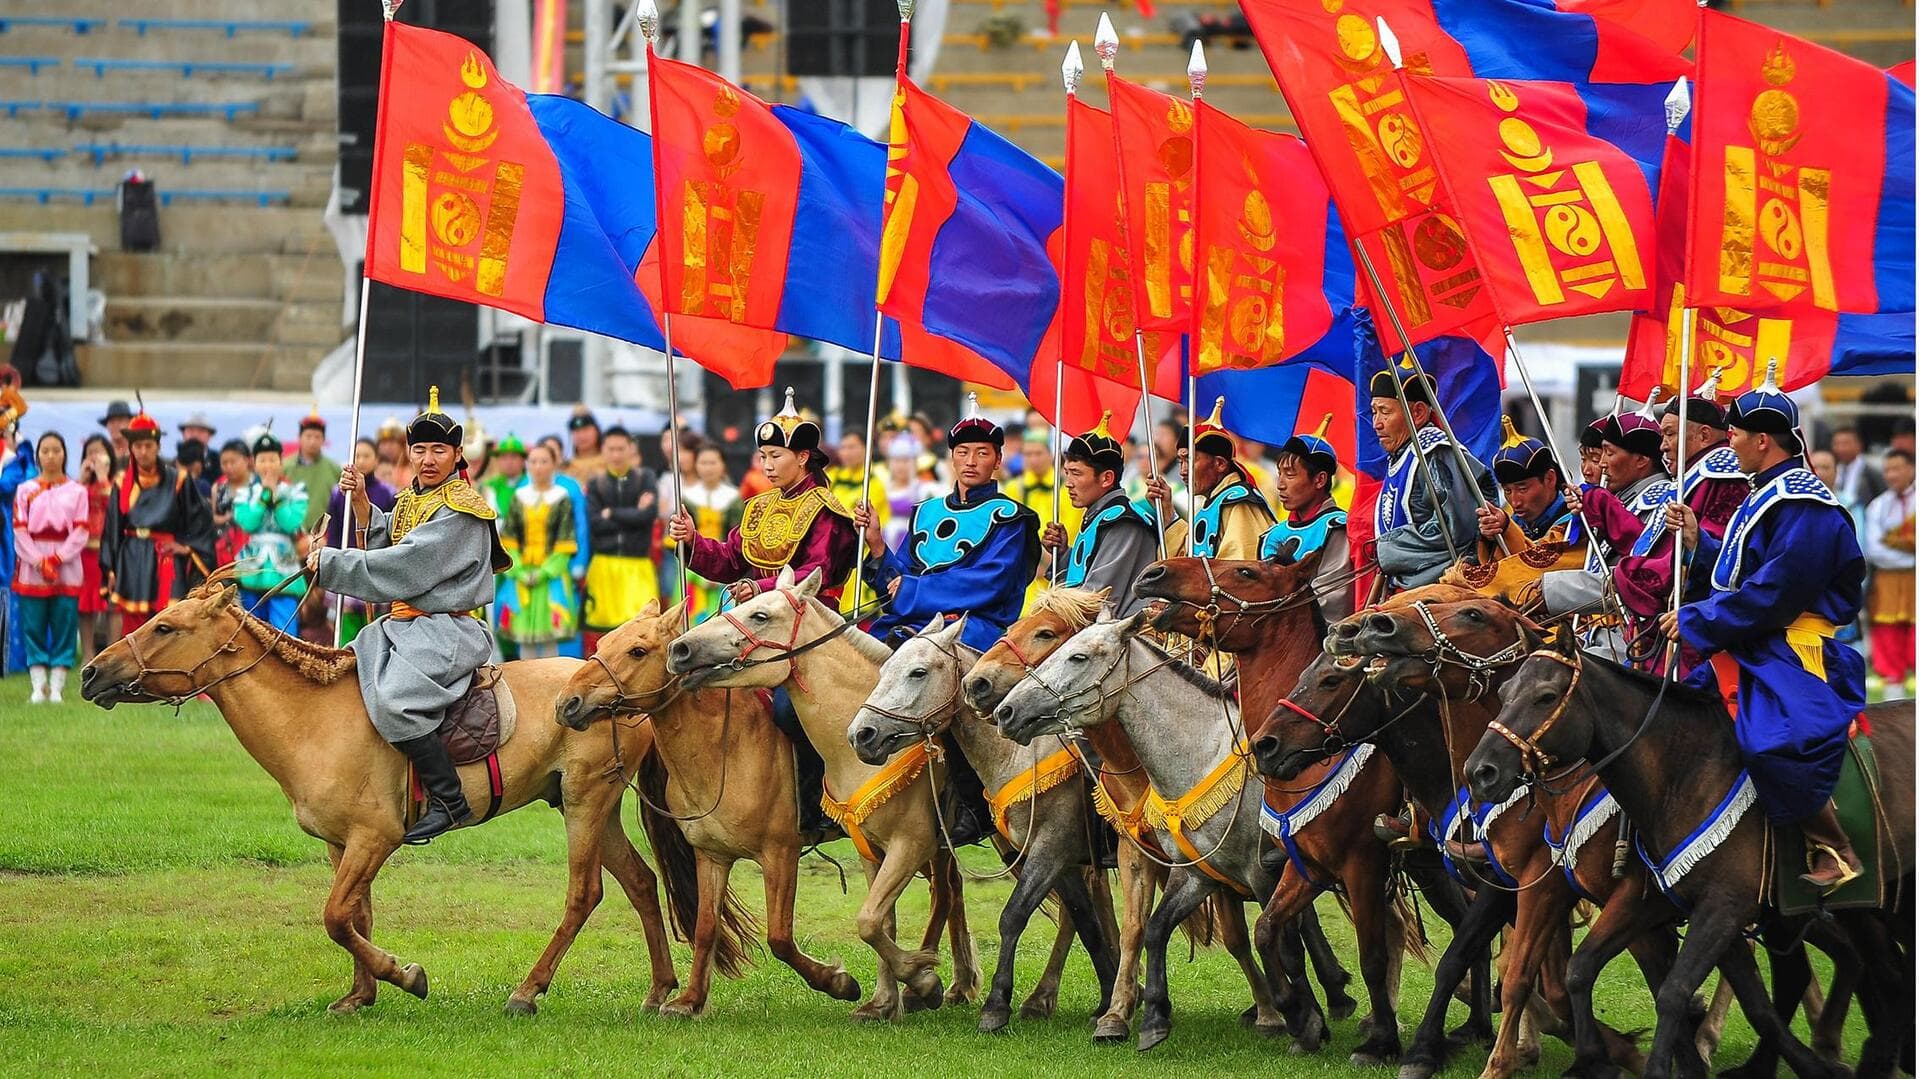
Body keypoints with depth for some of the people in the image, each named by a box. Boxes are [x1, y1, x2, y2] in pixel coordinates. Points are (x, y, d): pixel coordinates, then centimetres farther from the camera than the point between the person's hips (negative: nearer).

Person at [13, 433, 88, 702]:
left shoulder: (77, 491, 7)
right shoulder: (25, 491, 7)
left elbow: (80, 531, 1)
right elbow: (20, 530, 1)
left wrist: (57, 559, -11)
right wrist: (39, 562, -11)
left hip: (67, 566, 0)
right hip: (32, 568, 0)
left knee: (64, 627, -3)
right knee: (34, 628, -2)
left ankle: (56, 687, -1)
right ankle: (38, 687, 0)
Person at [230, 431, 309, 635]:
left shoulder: (295, 493, 7)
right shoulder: (245, 494, 11)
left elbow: (292, 523, -9)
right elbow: (247, 522, -7)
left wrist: (276, 496, -7)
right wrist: (264, 494, -6)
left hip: (284, 577, -3)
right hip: (252, 576, 3)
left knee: (284, 634, -13)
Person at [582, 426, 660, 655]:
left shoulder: (646, 478, 7)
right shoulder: (595, 484, 9)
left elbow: (650, 513, -10)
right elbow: (593, 524, -5)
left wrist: (612, 514, -4)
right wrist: (633, 516, -8)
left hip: (638, 567, -2)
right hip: (604, 565, 2)